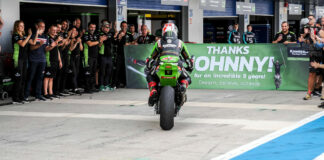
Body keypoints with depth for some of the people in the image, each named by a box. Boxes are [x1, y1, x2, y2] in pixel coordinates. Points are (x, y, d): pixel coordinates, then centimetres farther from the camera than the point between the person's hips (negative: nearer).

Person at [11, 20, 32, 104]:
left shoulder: (24, 36, 16)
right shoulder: (15, 36, -6)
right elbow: (22, 44, -19)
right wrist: (29, 36, -16)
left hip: (25, 58, 8)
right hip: (18, 59, -8)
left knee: (23, 78, 8)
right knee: (18, 78, -8)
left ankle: (21, 97, 13)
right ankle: (15, 99, -5)